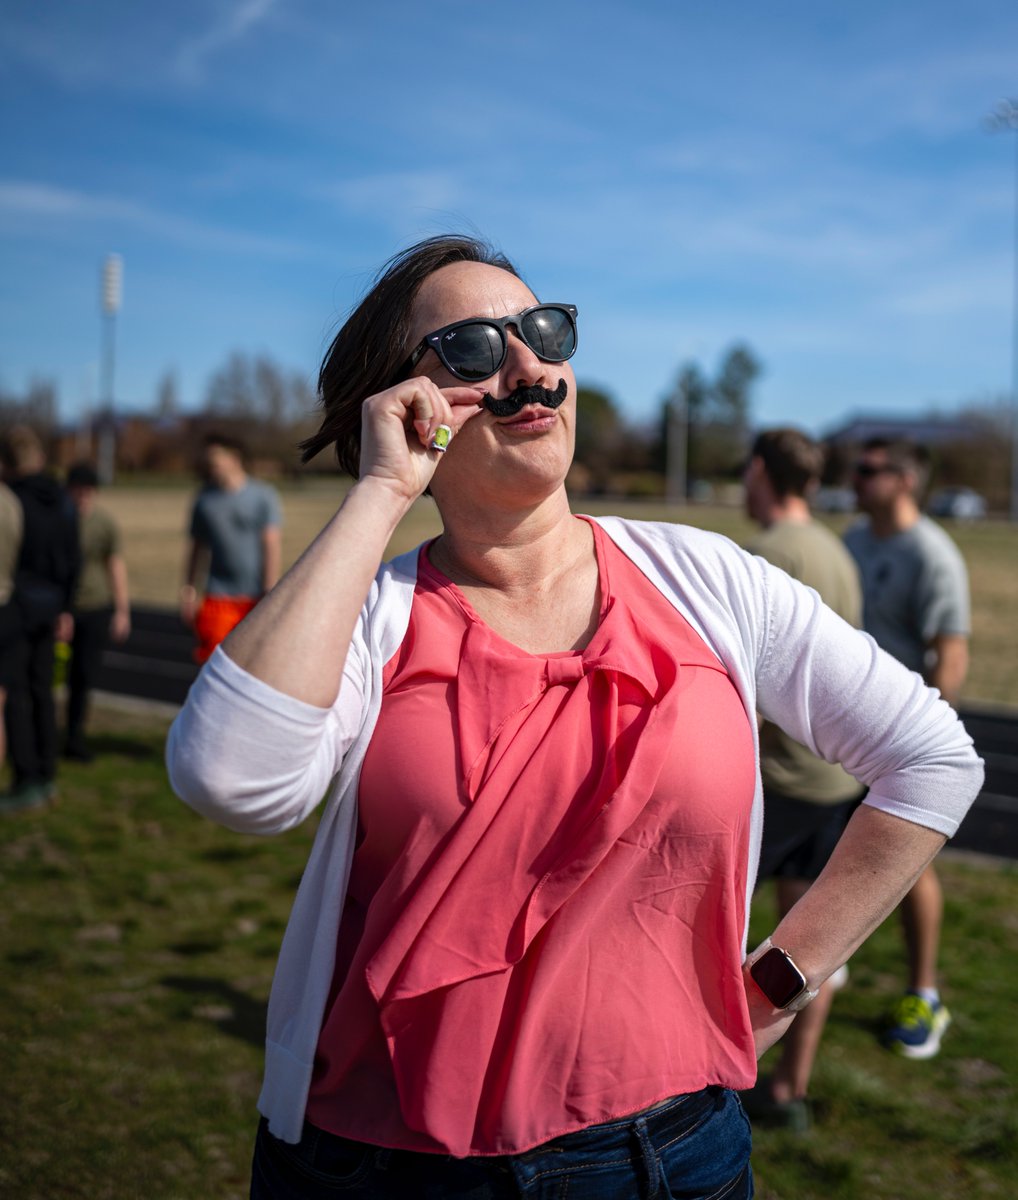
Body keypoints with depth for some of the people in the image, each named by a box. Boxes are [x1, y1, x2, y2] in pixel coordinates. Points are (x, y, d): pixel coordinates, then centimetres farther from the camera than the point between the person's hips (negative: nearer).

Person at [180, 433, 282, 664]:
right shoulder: (204, 498, 7)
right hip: (219, 598, 2)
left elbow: (272, 546, -7)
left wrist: (270, 594, -12)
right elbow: (196, 546, 14)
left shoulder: (263, 495, -2)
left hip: (256, 598, -2)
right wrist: (188, 590, 11)